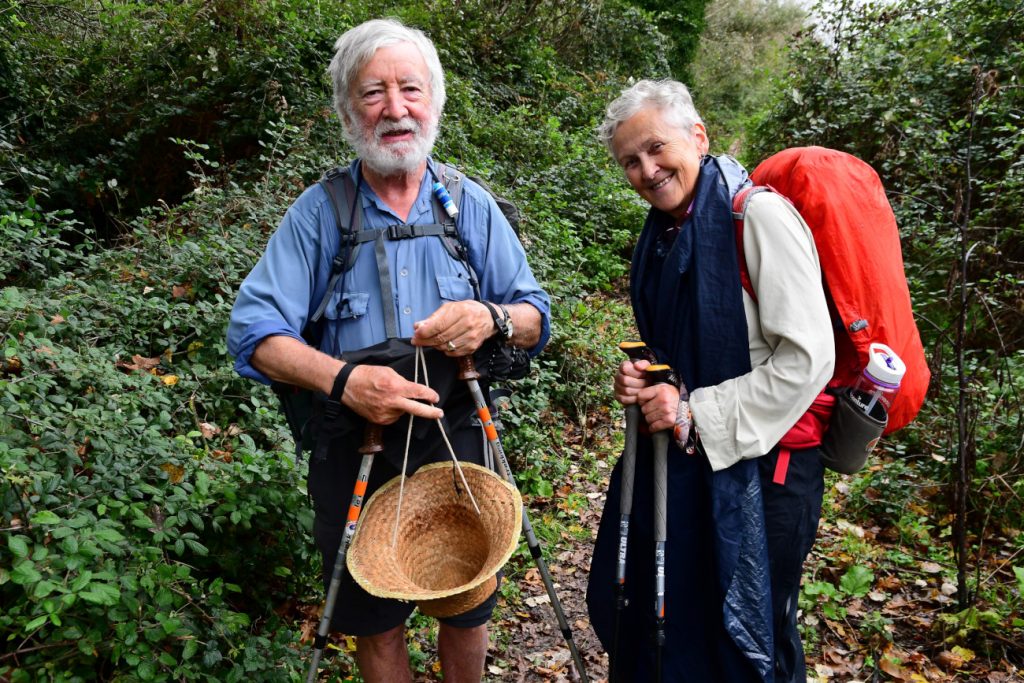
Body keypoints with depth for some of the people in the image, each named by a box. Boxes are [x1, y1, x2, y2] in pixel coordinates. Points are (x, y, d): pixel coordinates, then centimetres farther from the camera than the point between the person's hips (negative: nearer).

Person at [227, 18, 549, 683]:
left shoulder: (471, 205, 0)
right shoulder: (318, 212, -5)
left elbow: (536, 316, 0)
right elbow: (254, 332, -10)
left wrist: (491, 319, -24)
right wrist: (343, 377, -28)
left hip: (457, 442, 1)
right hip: (353, 456, -1)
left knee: (467, 610, 17)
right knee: (376, 621, 16)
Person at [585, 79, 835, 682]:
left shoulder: (759, 214, -16)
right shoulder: (662, 234, 9)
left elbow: (806, 360, -21)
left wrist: (694, 413, -18)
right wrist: (641, 378, 0)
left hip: (754, 468, -7)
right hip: (672, 462, 7)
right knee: (654, 627, 19)